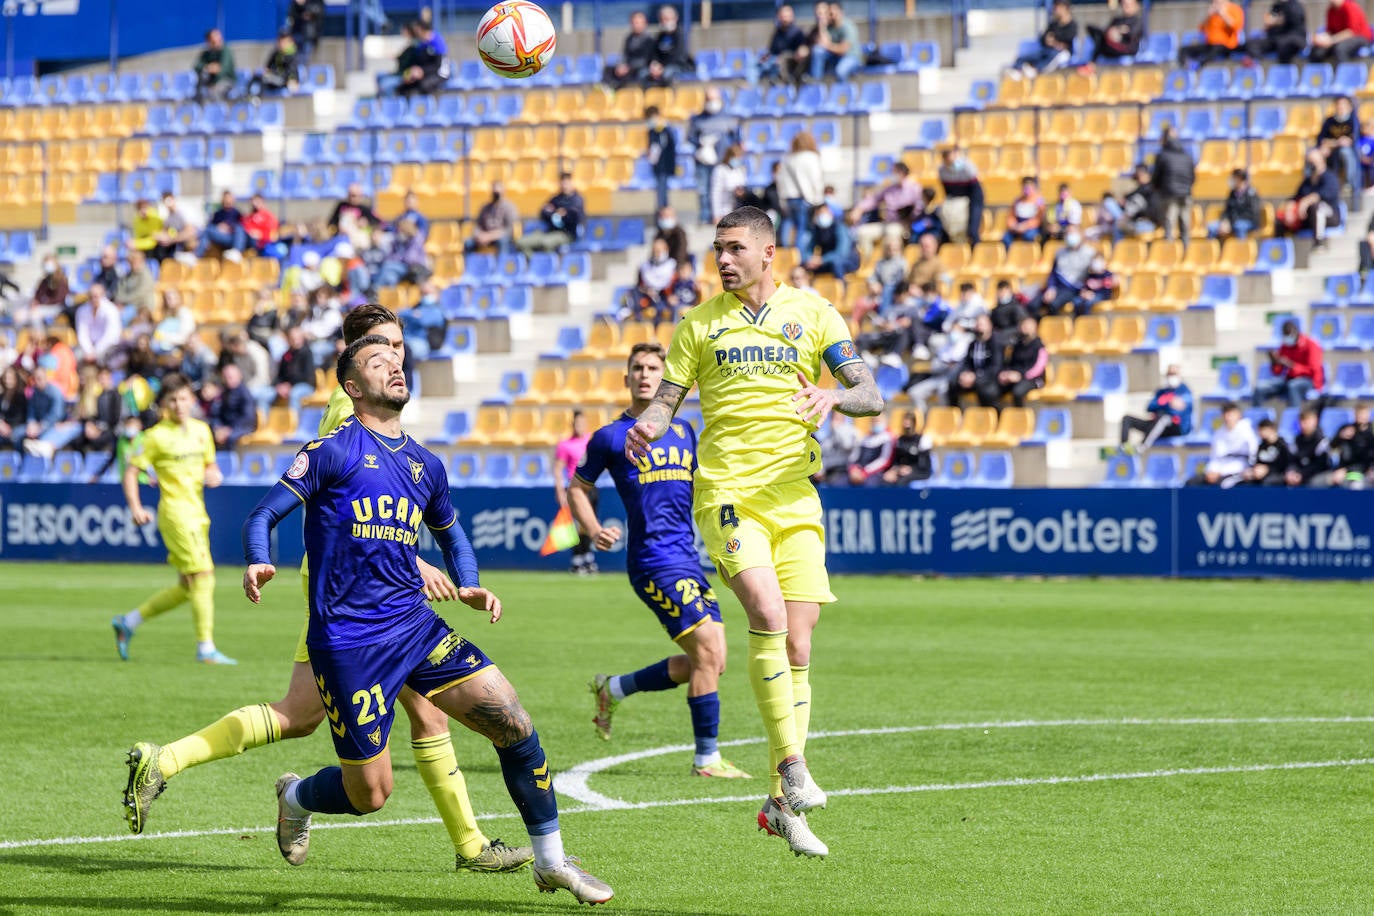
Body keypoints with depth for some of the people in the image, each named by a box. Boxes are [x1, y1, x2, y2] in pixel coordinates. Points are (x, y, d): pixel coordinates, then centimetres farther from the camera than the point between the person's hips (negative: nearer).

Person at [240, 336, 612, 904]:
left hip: (415, 624, 6)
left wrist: (469, 587, 13)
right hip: (346, 640, -5)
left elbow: (450, 532, 32)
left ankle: (550, 861, 6)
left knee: (512, 720, -9)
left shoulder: (425, 465, 15)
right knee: (369, 794, -3)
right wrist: (257, 565, -27)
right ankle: (296, 798, 32)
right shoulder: (334, 450, -4)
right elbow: (264, 515, -6)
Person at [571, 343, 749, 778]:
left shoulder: (683, 431, 16)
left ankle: (613, 689, 24)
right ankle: (706, 757, -6)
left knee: (706, 660, 5)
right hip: (653, 559, -7)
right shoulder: (611, 437, 1)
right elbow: (578, 488, 9)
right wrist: (593, 529, -8)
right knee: (708, 648, -15)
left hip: (687, 558, 7)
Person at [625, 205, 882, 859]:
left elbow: (871, 396, 1)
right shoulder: (700, 323, 8)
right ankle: (792, 767, -19)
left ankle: (782, 804, 10)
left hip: (795, 498, 2)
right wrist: (647, 428, -13)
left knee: (797, 647, 1)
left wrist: (833, 397, -21)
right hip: (726, 492, -2)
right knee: (768, 615, -23)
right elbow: (667, 397, 10)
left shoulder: (813, 314, 6)